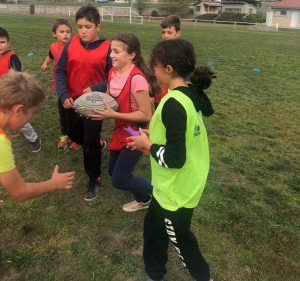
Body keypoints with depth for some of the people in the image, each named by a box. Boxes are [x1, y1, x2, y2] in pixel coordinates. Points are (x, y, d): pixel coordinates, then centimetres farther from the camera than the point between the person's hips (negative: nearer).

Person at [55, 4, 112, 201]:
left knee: (90, 143, 1)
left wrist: (95, 89, -23)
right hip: (73, 101, 5)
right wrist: (64, 95, -14)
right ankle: (99, 144, 53)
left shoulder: (107, 48, -13)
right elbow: (60, 71, -2)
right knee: (74, 135, 22)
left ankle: (94, 179, 20)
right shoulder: (71, 44, -5)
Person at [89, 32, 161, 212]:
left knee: (119, 179, -4)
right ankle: (144, 200, 37)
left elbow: (146, 115, -25)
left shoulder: (137, 79, -26)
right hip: (120, 132, 9)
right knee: (113, 171, 18)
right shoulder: (113, 73, -1)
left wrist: (113, 115, -29)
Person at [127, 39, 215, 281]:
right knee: (154, 228, 24)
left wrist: (147, 145, -13)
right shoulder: (190, 95, 0)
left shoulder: (173, 104, -28)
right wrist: (153, 136, 7)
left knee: (179, 237, 16)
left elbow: (174, 158, -29)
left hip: (176, 189, -9)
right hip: (185, 182, 9)